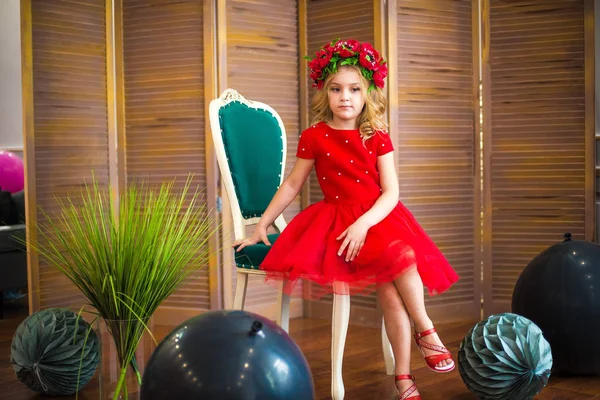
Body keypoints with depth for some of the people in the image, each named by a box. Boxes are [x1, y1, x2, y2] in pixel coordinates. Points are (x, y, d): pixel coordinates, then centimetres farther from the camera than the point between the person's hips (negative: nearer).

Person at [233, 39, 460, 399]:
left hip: (379, 216, 2)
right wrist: (262, 225, 10)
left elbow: (391, 191, -3)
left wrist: (364, 223, -20)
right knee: (387, 285, -27)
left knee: (405, 256, -26)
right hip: (337, 218, -1)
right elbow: (292, 185, 12)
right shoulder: (314, 137, 4)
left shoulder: (378, 138, 5)